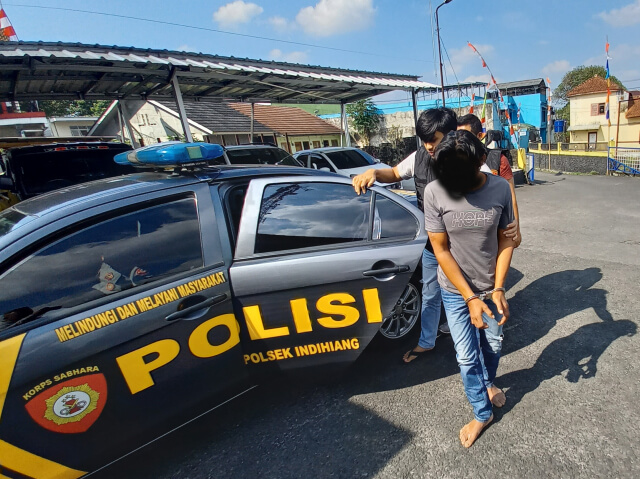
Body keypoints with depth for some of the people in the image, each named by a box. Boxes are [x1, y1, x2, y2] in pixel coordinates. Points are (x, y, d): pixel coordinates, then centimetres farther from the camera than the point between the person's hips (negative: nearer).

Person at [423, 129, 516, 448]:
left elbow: (505, 240, -5)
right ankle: (482, 412, 34)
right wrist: (470, 297, -17)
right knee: (467, 356, 8)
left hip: (491, 286, 2)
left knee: (493, 345, 20)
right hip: (456, 290, -2)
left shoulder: (500, 188, -14)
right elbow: (440, 250, -16)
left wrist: (498, 290, -13)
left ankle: (487, 382, 54)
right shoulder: (435, 192, -20)